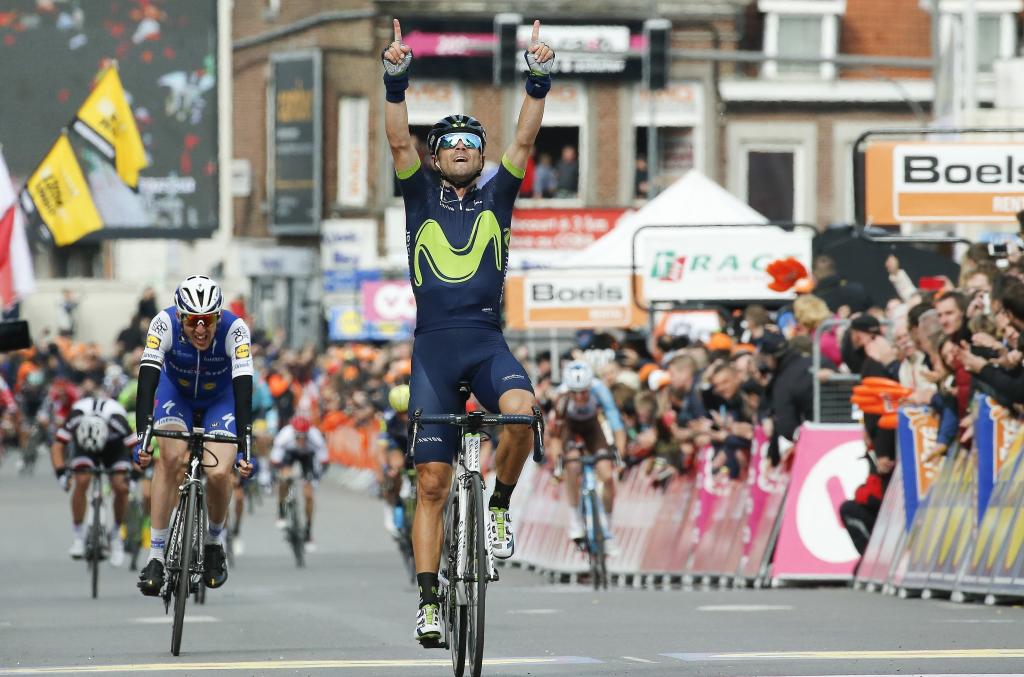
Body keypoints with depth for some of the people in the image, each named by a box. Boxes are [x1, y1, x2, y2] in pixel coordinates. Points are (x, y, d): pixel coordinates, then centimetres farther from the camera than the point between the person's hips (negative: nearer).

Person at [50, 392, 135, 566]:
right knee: (82, 482, -23)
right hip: (83, 444, 1)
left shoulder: (117, 421, -41)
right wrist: (61, 472, -42)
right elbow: (57, 446, -29)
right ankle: (78, 536, -10)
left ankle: (116, 535, 7)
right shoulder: (74, 419, -36)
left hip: (114, 445, -1)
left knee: (121, 488, -18)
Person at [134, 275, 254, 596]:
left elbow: (243, 389, -40)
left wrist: (244, 446, -49)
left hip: (221, 399, 0)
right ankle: (156, 556, -20)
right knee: (170, 457, -26)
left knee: (218, 473, -21)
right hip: (176, 392, 0)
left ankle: (214, 541, 9)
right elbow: (147, 380, -38)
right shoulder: (165, 323, -32)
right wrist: (143, 435, -49)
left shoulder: (234, 329, -34)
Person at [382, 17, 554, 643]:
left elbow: (525, 140, 2)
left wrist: (540, 79, -9)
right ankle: (429, 602, 3)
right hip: (434, 344, 0)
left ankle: (501, 505, -7)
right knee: (433, 482, -2)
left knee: (521, 410, -33)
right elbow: (399, 142, -2)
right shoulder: (421, 199, 10)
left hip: (488, 342, 0)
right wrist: (396, 79, -14)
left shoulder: (497, 198, 11)